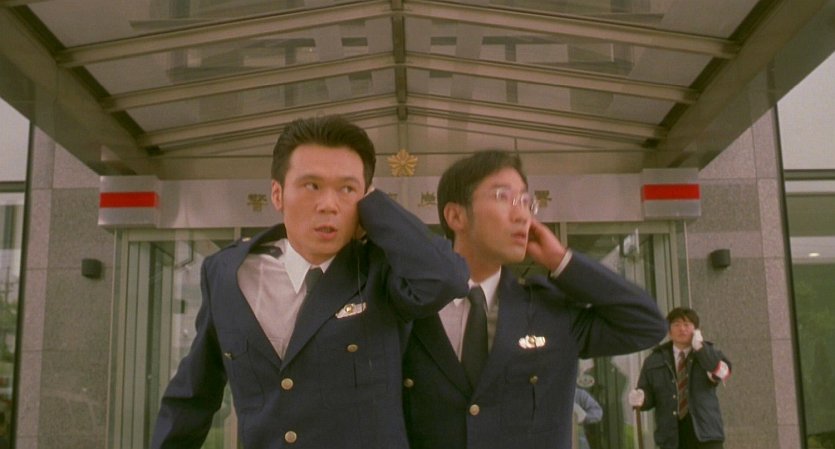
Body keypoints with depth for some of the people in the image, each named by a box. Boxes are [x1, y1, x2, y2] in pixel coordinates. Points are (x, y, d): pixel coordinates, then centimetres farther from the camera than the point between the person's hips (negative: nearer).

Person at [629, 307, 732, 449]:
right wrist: (641, 398, -14)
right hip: (672, 437, 1)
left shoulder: (708, 353, 8)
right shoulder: (654, 361, 9)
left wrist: (700, 348, -15)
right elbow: (648, 394, 8)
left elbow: (723, 372, -13)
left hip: (705, 433, -1)